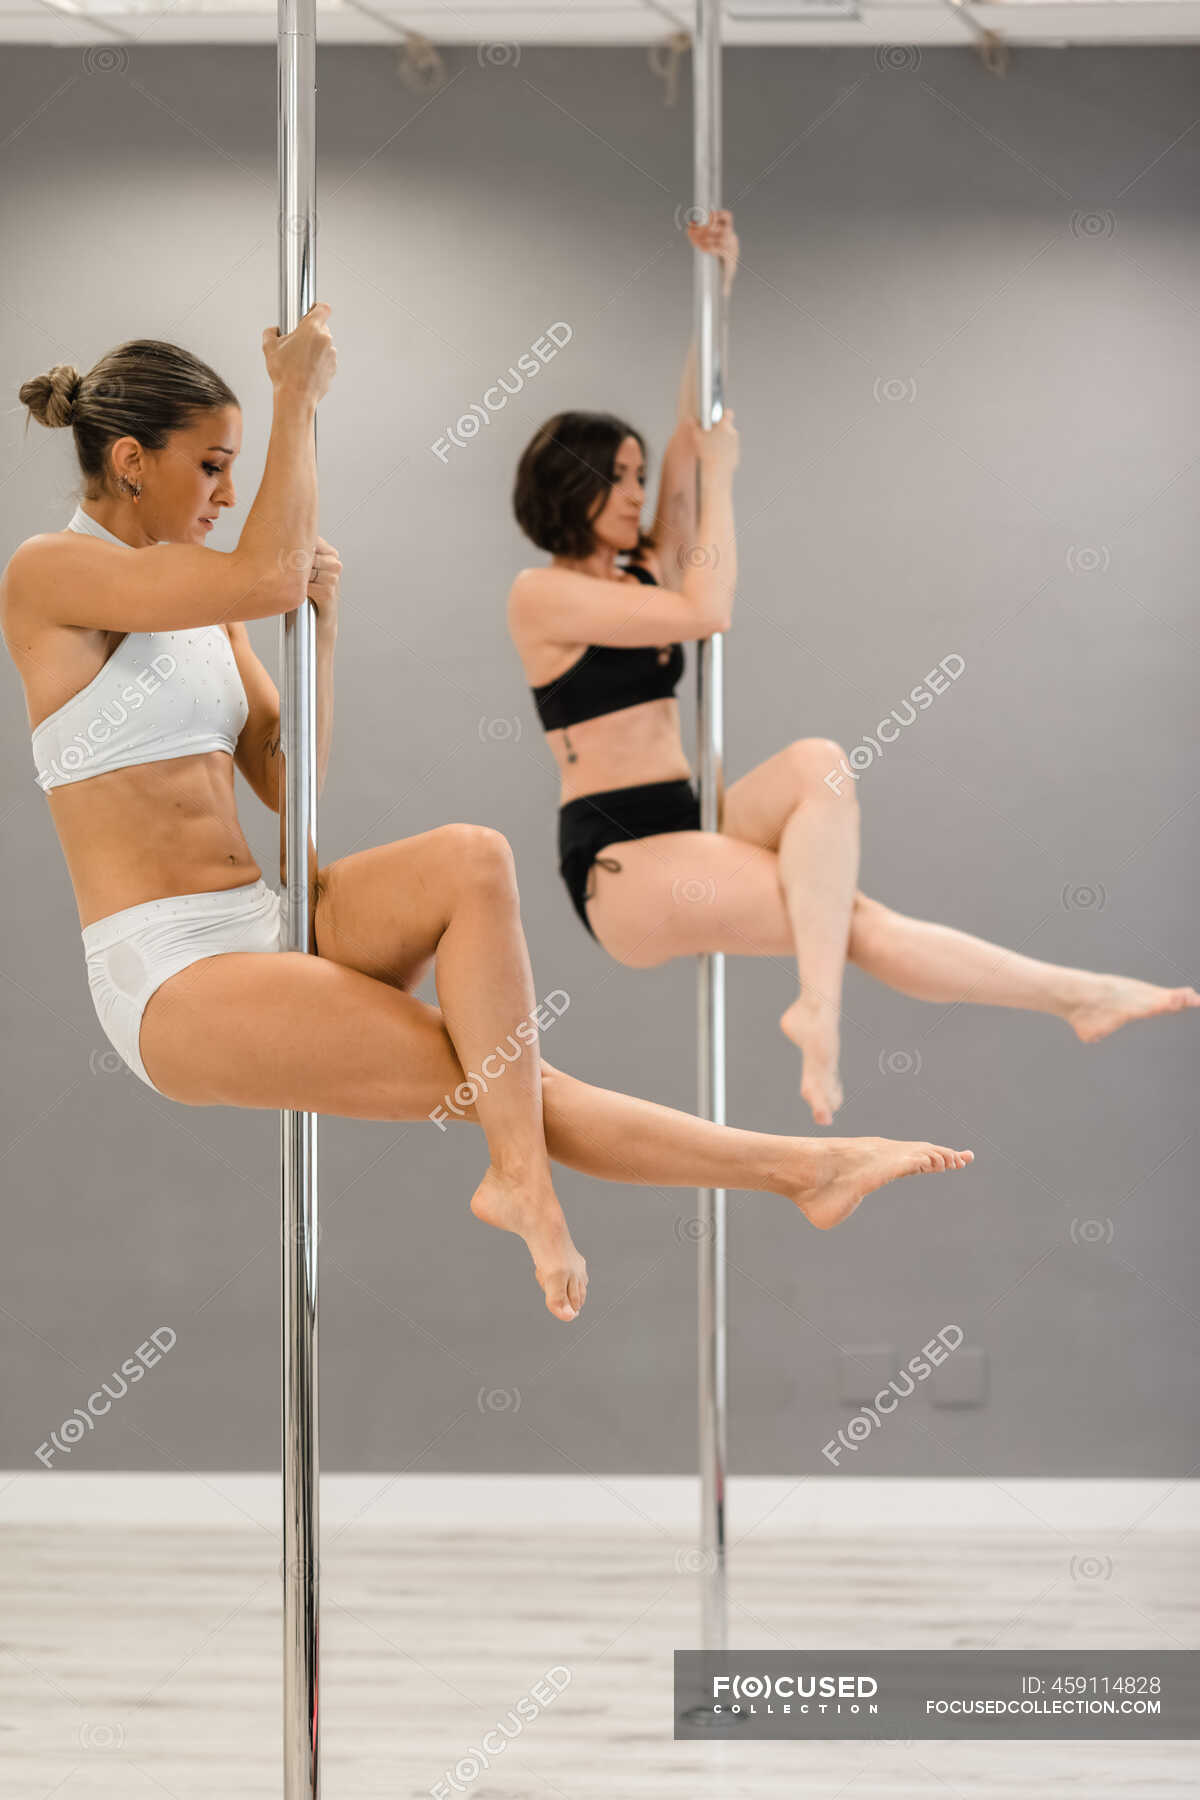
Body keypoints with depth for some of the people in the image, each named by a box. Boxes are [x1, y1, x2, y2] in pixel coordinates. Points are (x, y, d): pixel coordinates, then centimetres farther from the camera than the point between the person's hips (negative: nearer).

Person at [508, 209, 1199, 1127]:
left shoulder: (645, 572, 17)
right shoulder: (541, 594, -5)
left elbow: (693, 436, 14)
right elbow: (707, 612, -15)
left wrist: (715, 288, 8)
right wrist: (720, 474, -5)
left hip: (688, 828, 7)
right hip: (616, 863, -7)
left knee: (817, 763, -24)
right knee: (855, 921, -25)